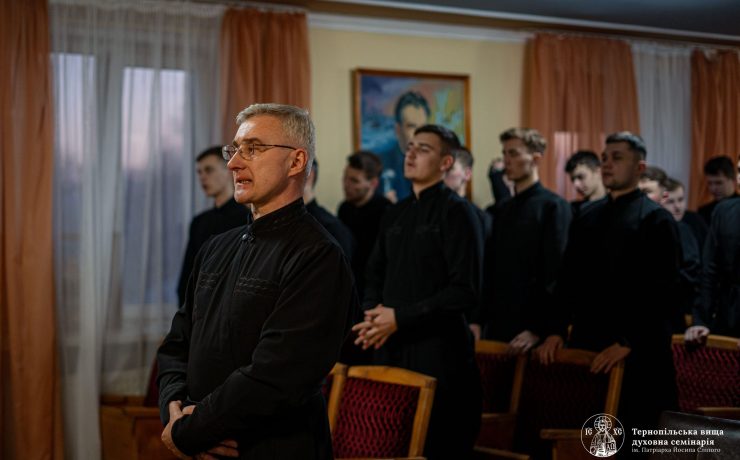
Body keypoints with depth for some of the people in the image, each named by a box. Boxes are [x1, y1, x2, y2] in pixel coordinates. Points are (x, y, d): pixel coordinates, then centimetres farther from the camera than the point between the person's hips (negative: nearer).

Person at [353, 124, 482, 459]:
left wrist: (401, 317, -16)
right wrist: (374, 315, -2)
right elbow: (375, 276, 20)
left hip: (438, 351, -7)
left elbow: (465, 291, -15)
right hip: (390, 347, 7)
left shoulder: (455, 212, -7)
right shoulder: (395, 214, 15)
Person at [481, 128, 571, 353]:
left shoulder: (554, 207, -6)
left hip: (531, 327, -6)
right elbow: (490, 269, 14)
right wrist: (479, 319, 7)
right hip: (497, 325, 6)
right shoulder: (503, 210, 14)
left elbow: (555, 275, -12)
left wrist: (539, 329, -18)